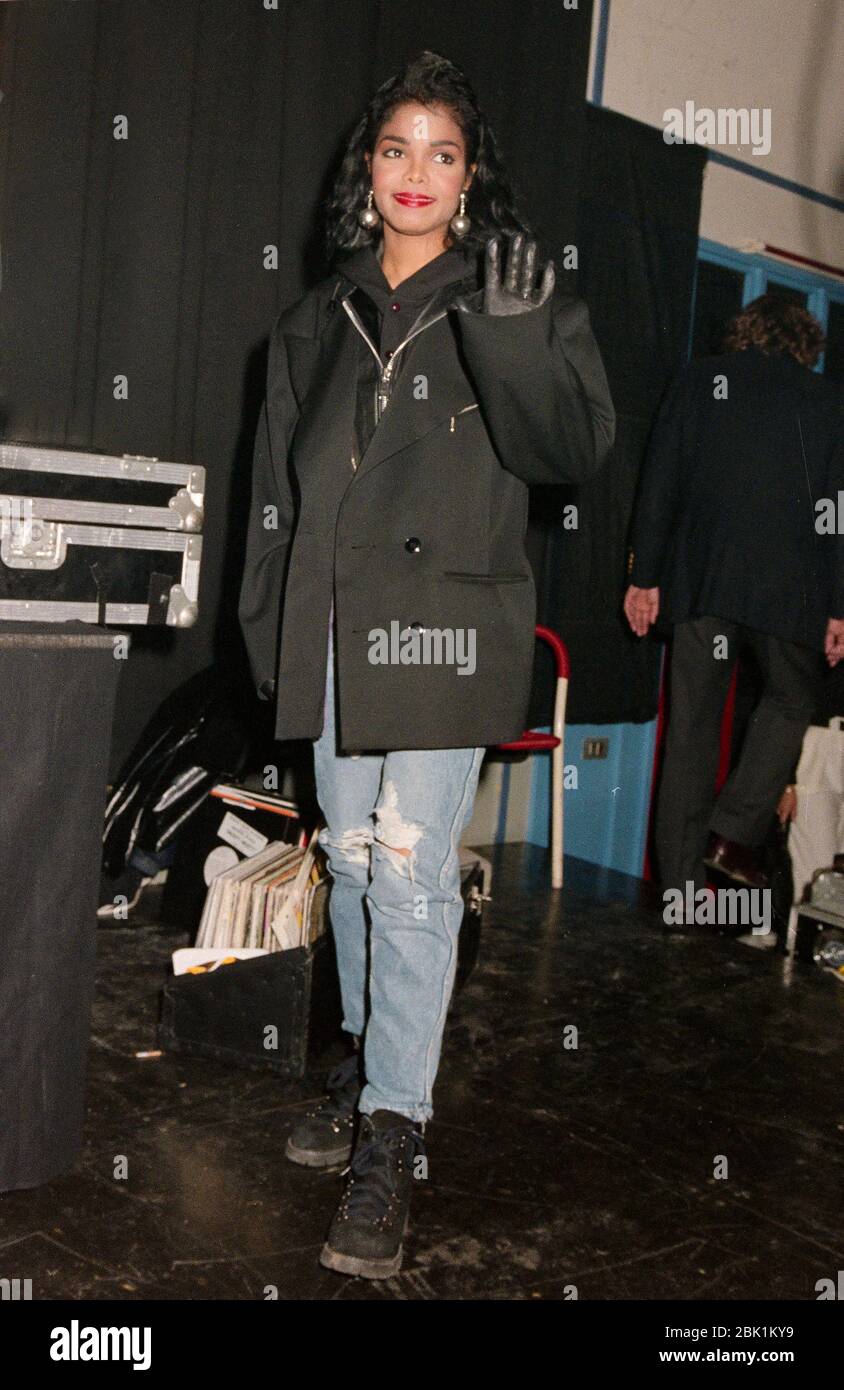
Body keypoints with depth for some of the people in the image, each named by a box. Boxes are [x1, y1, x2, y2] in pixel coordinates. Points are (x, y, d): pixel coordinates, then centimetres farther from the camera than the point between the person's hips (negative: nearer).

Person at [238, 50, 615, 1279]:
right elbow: (276, 479, 18)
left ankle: (393, 1134, -1)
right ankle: (368, 1061, 30)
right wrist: (265, 621, 17)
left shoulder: (516, 301, 4)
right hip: (334, 624, 5)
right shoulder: (321, 319, 16)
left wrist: (515, 340, -24)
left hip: (446, 621, -5)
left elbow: (575, 450, -8)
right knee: (352, 857, 12)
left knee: (413, 871, -9)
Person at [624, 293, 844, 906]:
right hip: (788, 587, -1)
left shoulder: (698, 380, 7)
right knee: (790, 700, 20)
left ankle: (683, 876, 9)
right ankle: (735, 831, 6)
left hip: (701, 579, 2)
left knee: (693, 723, 6)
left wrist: (645, 575, 6)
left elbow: (659, 483, 3)